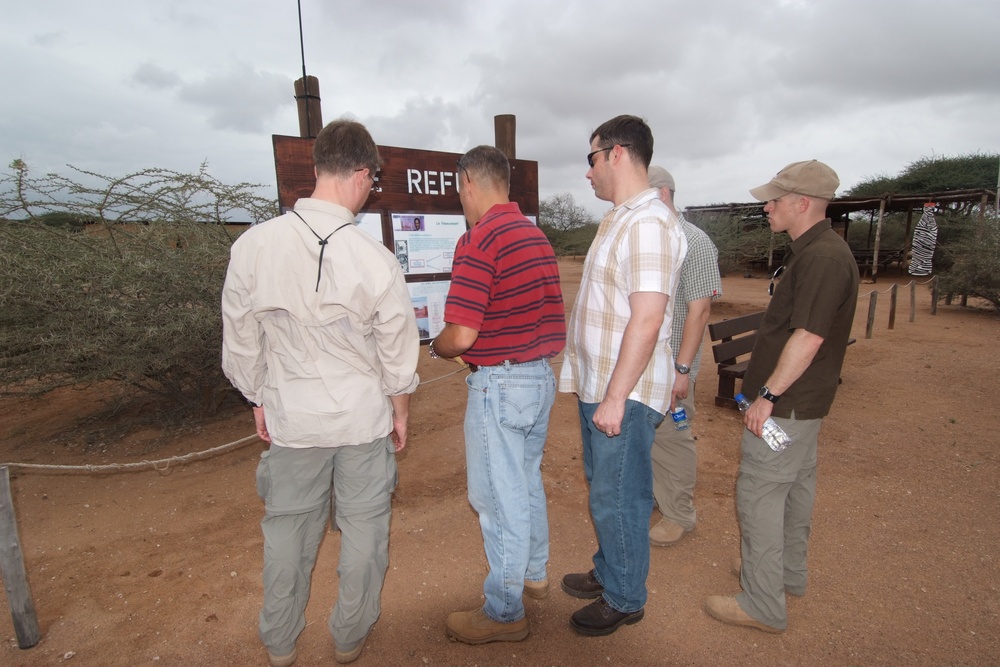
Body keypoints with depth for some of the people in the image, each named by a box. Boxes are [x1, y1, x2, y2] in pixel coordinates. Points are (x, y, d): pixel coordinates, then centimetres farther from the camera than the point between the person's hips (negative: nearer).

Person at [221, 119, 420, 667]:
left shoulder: (252, 246, -12)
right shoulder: (375, 258, -19)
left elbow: (240, 341, -2)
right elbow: (398, 353, -10)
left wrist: (260, 401, 14)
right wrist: (400, 412, 7)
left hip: (291, 416, 3)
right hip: (364, 417, -2)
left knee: (287, 530, 21)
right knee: (364, 529, 18)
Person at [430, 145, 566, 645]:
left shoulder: (479, 240, -18)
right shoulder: (537, 236, 9)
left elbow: (461, 335, -22)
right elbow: (549, 315, 12)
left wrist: (436, 346, -1)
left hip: (500, 385, -9)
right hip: (541, 376, 9)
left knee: (500, 497, 6)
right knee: (527, 483, 24)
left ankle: (504, 613, 24)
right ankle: (533, 574, 44)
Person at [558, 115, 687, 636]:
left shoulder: (649, 223, -19)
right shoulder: (618, 218, 13)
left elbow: (646, 321, -25)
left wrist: (616, 397, -23)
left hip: (623, 394, -10)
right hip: (597, 385, 10)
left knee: (618, 498, 6)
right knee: (604, 489, 22)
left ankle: (625, 599, 28)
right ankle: (609, 572, 42)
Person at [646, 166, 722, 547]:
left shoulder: (694, 243, -12)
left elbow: (699, 310, -16)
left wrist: (683, 369, -19)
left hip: (669, 365, -7)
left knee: (671, 438, 5)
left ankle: (678, 516, 23)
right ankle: (652, 495, 36)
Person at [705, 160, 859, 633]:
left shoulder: (822, 258, -21)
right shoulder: (815, 252, 12)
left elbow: (808, 337, -26)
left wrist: (767, 395, -21)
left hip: (785, 403, -11)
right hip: (800, 400, 11)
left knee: (758, 494, -2)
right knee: (796, 484, 20)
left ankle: (762, 605, 10)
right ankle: (789, 573, 38)